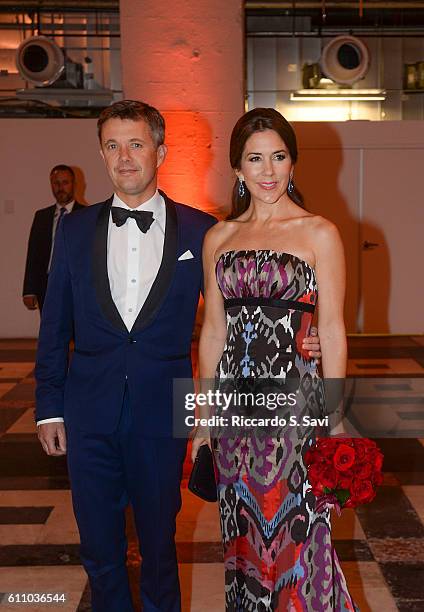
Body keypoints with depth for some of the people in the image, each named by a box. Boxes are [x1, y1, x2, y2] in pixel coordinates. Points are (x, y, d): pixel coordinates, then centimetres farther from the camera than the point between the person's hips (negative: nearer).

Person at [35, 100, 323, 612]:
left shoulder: (199, 231, -2)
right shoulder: (76, 230, 3)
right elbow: (55, 326, 6)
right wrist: (49, 407, 4)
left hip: (161, 413, -1)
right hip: (90, 413, 2)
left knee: (159, 539, 15)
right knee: (99, 545, 15)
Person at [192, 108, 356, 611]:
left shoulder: (319, 233, -3)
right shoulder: (218, 238, 7)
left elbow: (332, 331, -4)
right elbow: (212, 330, 9)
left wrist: (335, 419, -6)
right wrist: (204, 417, 9)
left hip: (293, 398, -3)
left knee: (293, 533, 7)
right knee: (244, 534, 16)